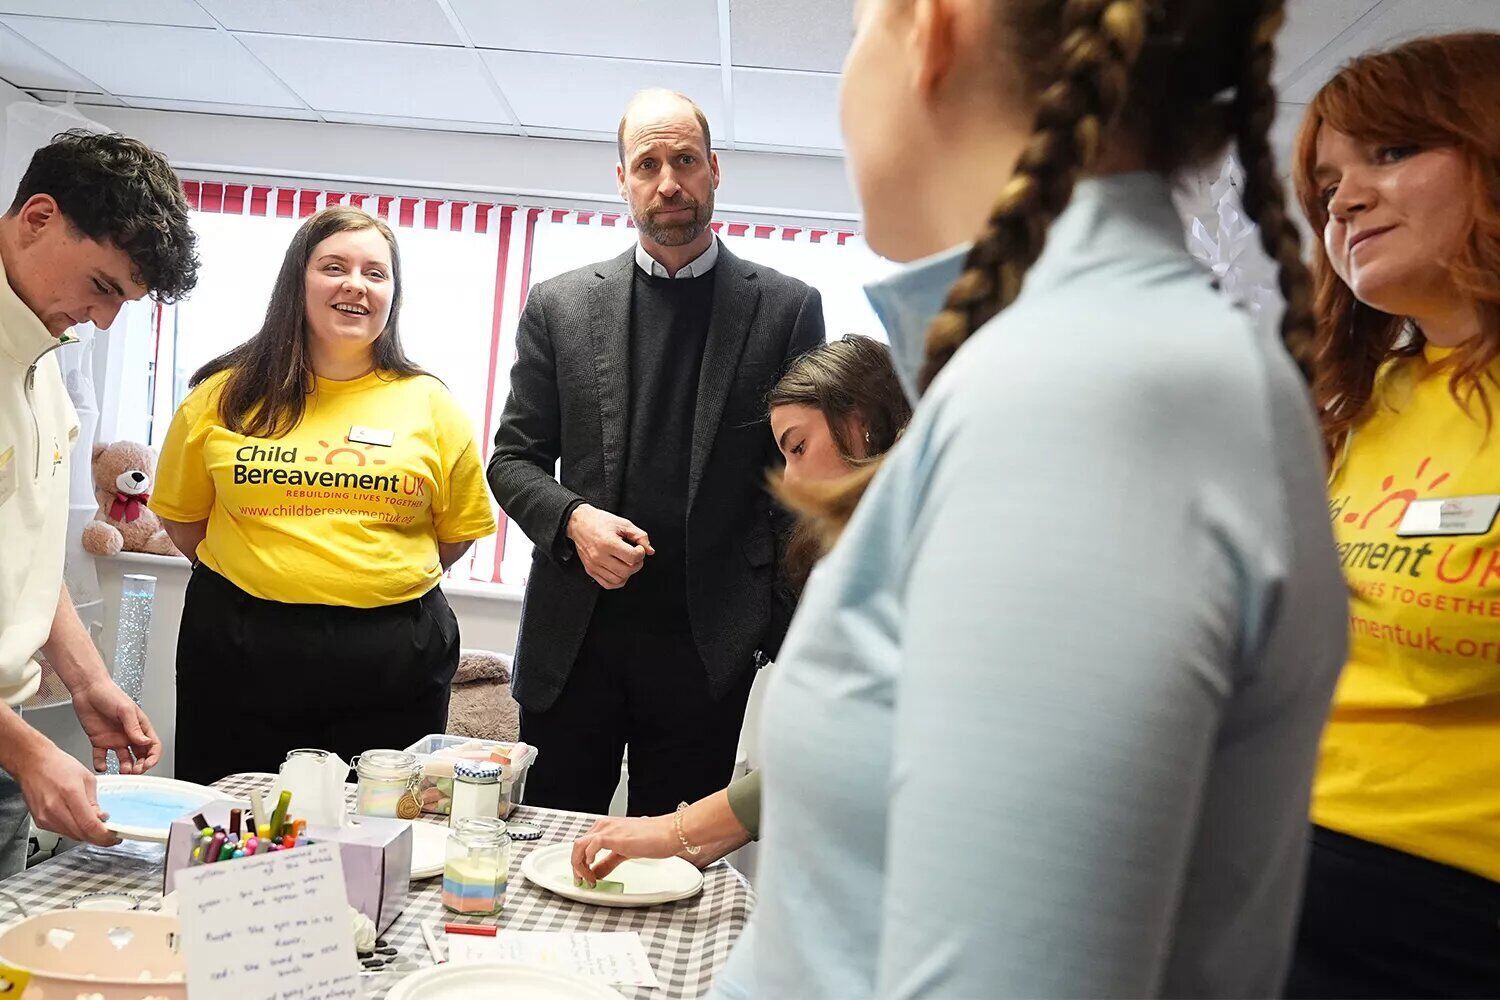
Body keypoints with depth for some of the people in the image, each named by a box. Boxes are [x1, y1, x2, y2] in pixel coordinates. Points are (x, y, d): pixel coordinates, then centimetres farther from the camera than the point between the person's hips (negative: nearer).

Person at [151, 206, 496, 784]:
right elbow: (181, 515, 14)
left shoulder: (431, 405, 3)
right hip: (237, 651, 1)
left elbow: (460, 530, 12)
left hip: (392, 662, 0)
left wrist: (381, 585, 7)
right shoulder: (225, 395, 4)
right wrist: (272, 583, 9)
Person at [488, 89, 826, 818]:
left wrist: (786, 632, -2)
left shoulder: (786, 308, 2)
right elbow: (512, 459, 9)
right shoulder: (559, 305, 6)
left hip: (706, 646, -1)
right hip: (573, 641, 2)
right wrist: (572, 520, -12)